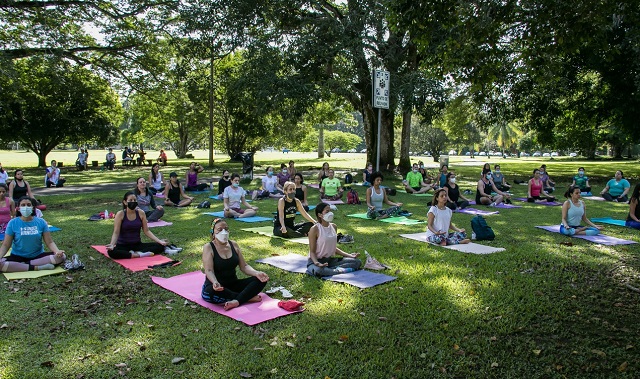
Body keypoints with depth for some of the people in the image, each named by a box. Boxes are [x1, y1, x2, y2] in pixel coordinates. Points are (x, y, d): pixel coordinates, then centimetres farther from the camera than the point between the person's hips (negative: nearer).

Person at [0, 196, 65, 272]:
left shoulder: (41, 222, -1)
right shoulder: (13, 223, -3)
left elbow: (49, 242, -3)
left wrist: (58, 251, -25)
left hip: (38, 256, 1)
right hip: (18, 257, -1)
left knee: (61, 256, -24)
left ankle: (26, 264, -21)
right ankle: (35, 268, -26)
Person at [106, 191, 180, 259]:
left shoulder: (141, 213, -1)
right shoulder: (120, 214, -9)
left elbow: (146, 231, 2)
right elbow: (116, 233, -12)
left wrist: (160, 241, -10)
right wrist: (112, 244, -32)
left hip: (137, 245, 3)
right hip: (123, 246, -2)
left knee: (159, 246, -18)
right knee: (111, 252, -36)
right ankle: (140, 255, -29)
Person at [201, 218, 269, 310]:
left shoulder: (234, 245, 6)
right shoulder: (208, 247, -8)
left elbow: (244, 266, 4)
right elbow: (209, 271, -18)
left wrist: (256, 273, -17)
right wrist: (215, 283, -40)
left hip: (233, 284, 5)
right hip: (216, 286, -5)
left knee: (260, 280, -13)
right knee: (209, 293, -40)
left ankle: (237, 301, -34)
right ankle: (248, 297, -25)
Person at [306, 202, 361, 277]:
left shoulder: (333, 227, 7)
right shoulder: (314, 229, -13)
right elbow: (312, 251, -12)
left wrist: (349, 255, 5)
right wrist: (316, 263, -32)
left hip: (330, 260, 7)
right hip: (317, 260, -6)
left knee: (357, 262, -6)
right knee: (317, 270, -43)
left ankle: (330, 269, -17)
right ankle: (343, 270, -22)